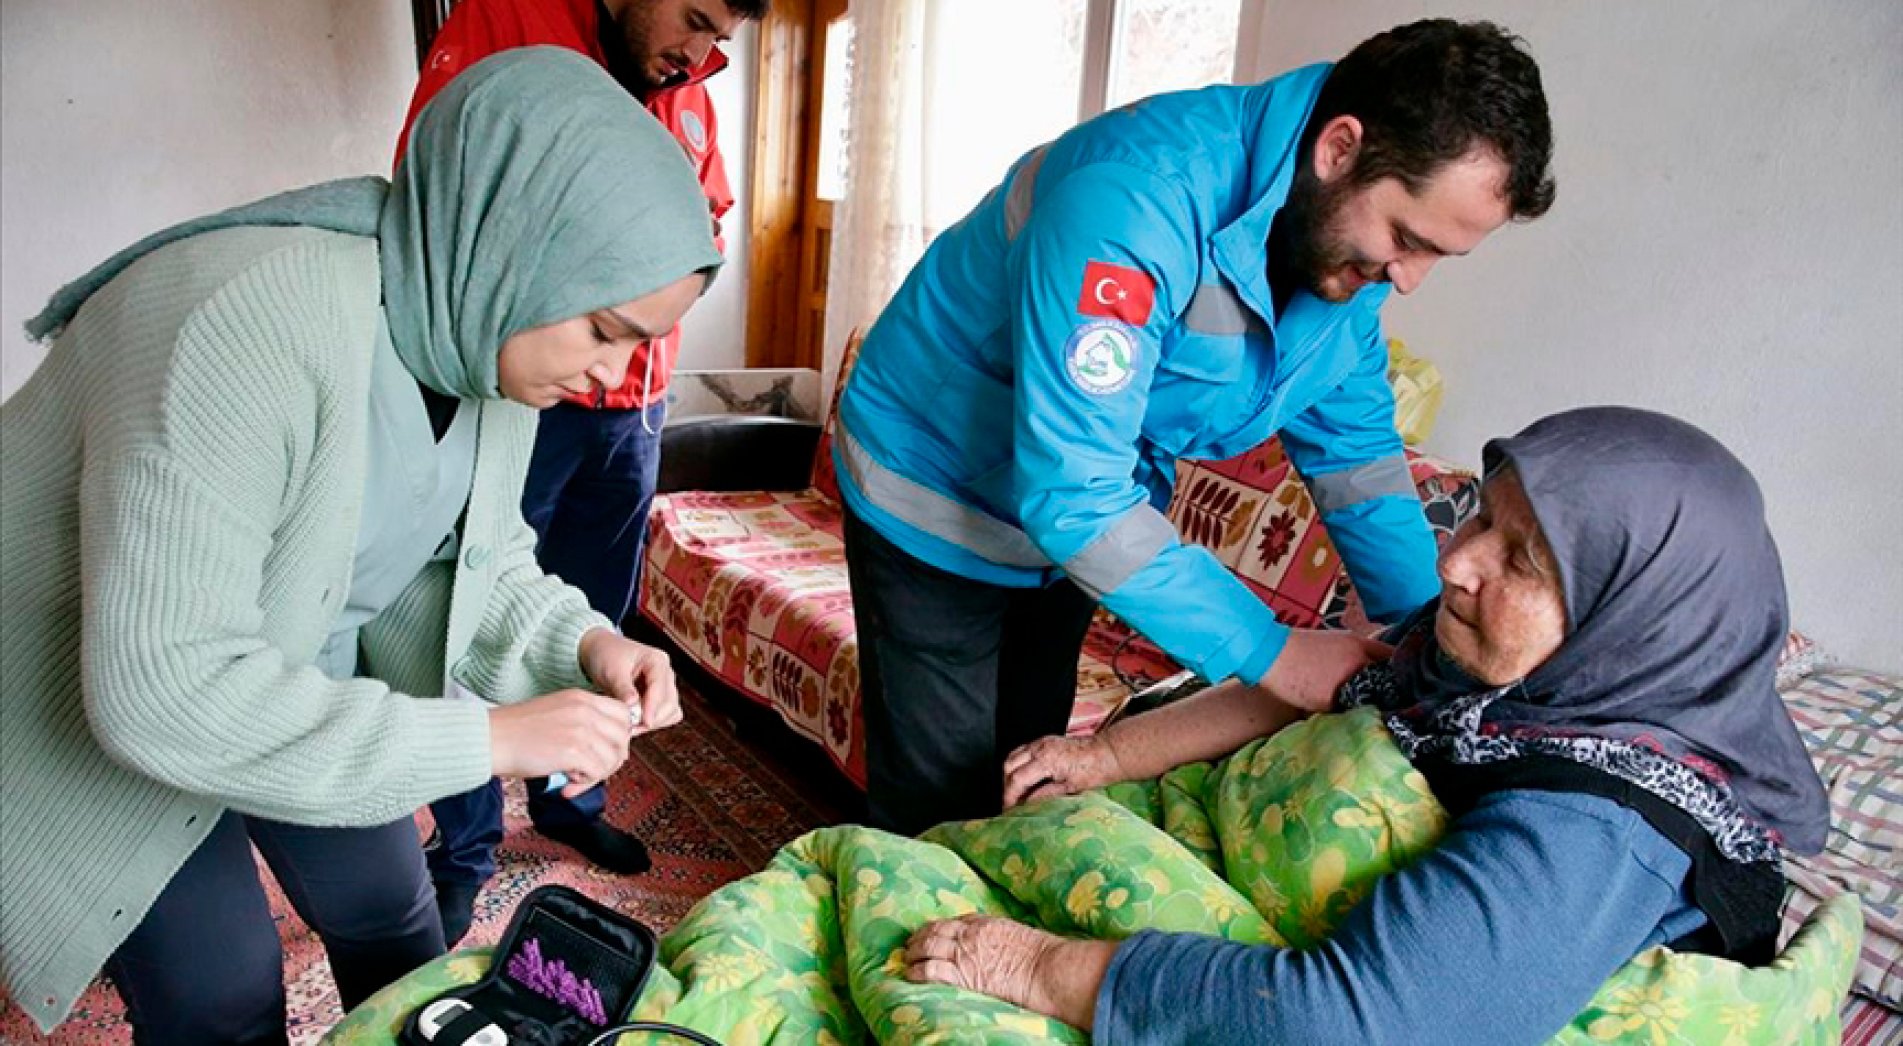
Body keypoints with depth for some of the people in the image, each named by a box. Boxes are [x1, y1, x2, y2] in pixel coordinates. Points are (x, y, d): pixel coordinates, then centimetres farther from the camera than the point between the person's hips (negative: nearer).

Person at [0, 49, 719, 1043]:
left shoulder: (485, 325, -14)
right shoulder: (252, 322, -38)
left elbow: (471, 548, 1)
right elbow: (163, 690, -38)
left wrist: (577, 638, -18)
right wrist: (485, 736, -35)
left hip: (301, 674, 6)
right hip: (91, 701, -6)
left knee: (391, 923, 14)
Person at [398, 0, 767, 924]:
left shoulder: (686, 95, 11)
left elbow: (709, 218, 22)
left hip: (637, 404, 6)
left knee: (596, 620, 16)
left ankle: (570, 799, 36)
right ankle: (464, 851, 21)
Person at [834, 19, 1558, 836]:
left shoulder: (1351, 242, -9)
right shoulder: (1135, 197, -35)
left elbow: (1354, 448, 1)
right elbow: (1071, 495, -37)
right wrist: (1266, 653, -31)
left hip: (1082, 515, 7)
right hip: (937, 500, -6)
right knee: (940, 810, 1)